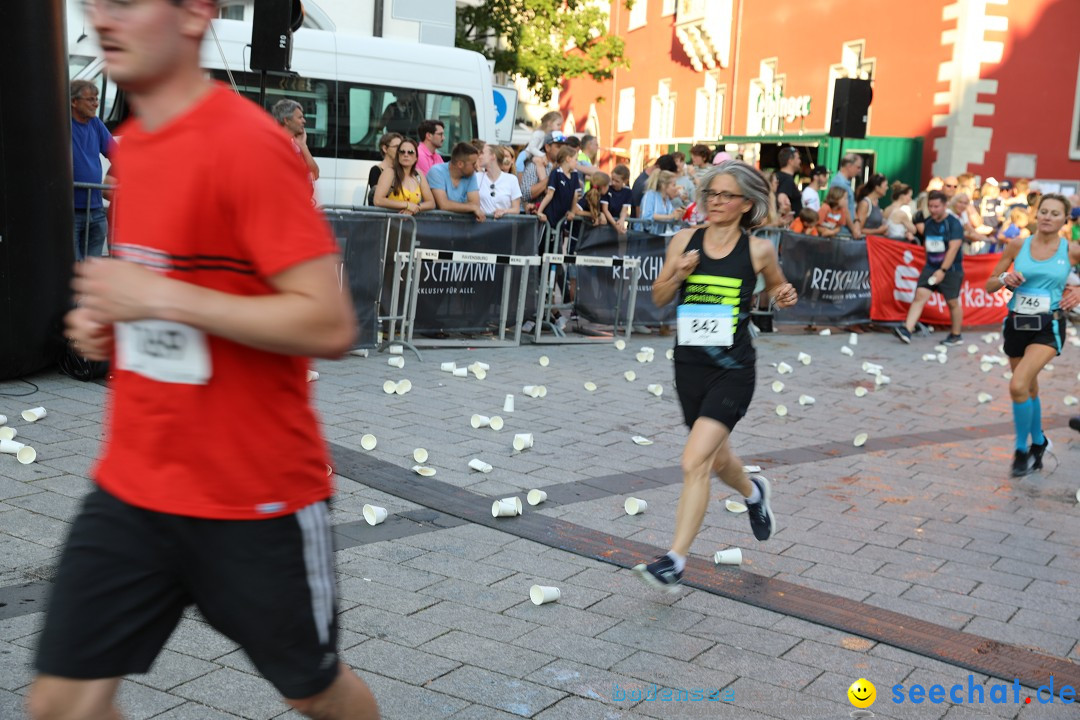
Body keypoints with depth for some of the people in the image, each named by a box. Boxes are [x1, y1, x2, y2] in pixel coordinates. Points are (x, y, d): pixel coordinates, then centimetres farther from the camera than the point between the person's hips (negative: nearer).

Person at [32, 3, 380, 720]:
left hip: (255, 499, -7)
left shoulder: (248, 144, -19)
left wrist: (161, 297, -25)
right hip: (131, 485, 7)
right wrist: (107, 316, 4)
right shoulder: (133, 143, 7)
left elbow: (329, 324, -24)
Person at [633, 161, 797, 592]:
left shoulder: (758, 250, -4)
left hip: (733, 369, -4)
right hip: (689, 365, 4)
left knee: (694, 462, -18)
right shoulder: (684, 241, 1)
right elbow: (659, 300, 8)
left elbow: (775, 285, 17)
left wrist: (784, 296, -6)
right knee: (717, 459, 21)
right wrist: (676, 275, -11)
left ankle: (675, 562, -11)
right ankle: (754, 493, 56)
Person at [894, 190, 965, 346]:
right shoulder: (927, 222, 6)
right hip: (930, 267, 5)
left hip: (950, 269, -5)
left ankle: (956, 336, 22)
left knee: (953, 302, 6)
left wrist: (943, 270, -23)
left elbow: (953, 248, -19)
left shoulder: (953, 223, -12)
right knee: (920, 295, -10)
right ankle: (907, 330, -20)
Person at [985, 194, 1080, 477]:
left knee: (1018, 386, -22)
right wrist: (1004, 279, -16)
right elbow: (990, 286, 4)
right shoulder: (1017, 245, -1)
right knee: (1030, 390, 18)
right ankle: (1038, 442, 43)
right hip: (1016, 324, 3)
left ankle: (1022, 450, -3)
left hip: (1049, 327, -3)